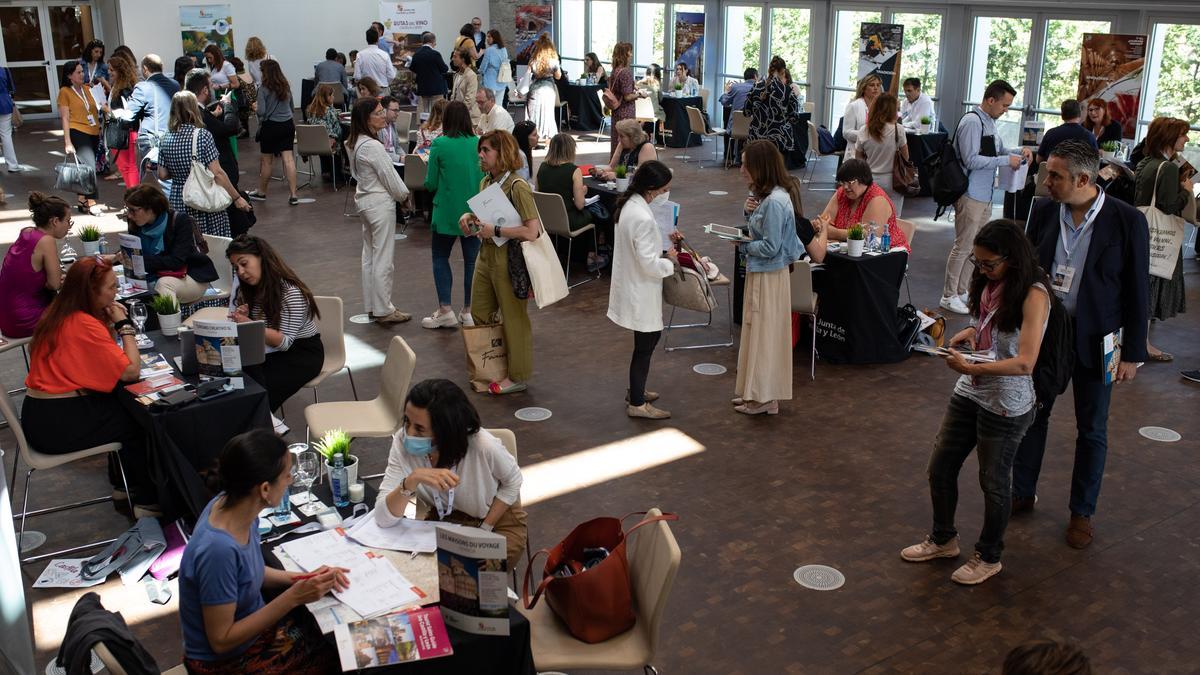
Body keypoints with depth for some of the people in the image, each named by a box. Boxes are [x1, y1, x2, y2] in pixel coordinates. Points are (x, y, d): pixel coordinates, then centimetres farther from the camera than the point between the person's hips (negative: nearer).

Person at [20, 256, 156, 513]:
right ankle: (148, 501, 17)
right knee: (142, 420, 7)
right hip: (56, 426, -9)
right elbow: (131, 371, -21)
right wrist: (124, 324, -12)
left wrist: (111, 322, 1)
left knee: (123, 407, 22)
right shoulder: (84, 325, -23)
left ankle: (122, 483, 33)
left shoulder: (58, 314, 6)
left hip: (39, 413, 9)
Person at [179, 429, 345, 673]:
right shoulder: (219, 548, -34)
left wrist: (303, 578, -6)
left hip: (253, 621, 7)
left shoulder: (231, 502, -11)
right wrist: (293, 597, -25)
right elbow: (221, 641, -24)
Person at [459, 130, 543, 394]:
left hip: (508, 259, -8)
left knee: (514, 319, 5)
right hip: (486, 255, 9)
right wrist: (470, 216, 0)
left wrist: (495, 230, -24)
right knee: (478, 315, 16)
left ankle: (518, 377, 19)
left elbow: (532, 232, -26)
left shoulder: (517, 187, -20)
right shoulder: (486, 182, 5)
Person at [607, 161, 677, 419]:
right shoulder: (643, 218, -28)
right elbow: (649, 264, -26)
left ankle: (635, 390, 37)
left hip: (633, 286, 10)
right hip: (641, 291, -10)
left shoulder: (631, 204, 3)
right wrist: (671, 261, -8)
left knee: (649, 338, 22)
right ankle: (637, 403, 17)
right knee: (645, 343, 4)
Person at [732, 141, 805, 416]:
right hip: (759, 272, 10)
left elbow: (770, 248, -23)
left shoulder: (775, 201, -24)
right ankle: (754, 391, 28)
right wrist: (750, 211, -2)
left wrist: (741, 244, -11)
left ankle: (764, 397, 14)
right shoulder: (764, 194, 5)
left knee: (765, 334, 2)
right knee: (757, 332, 17)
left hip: (769, 275, -10)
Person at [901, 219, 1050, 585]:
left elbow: (1024, 363, -27)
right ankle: (943, 539, 37)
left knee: (994, 481, 9)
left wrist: (971, 368, -31)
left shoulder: (1033, 294, -20)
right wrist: (972, 330, -1)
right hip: (969, 392, 8)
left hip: (1006, 404, -7)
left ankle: (989, 557, 31)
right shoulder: (991, 284, 2)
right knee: (940, 468, 15)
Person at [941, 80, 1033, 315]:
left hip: (985, 195, 10)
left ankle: (963, 290, 25)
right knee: (963, 246, -4)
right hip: (971, 195, -10)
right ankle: (949, 296, 5)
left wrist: (1019, 152, 8)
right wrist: (1006, 160, -19)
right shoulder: (972, 122, -16)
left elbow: (999, 151, 27)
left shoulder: (989, 122, 14)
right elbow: (971, 160, -22)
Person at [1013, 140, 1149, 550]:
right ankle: (1022, 494, 31)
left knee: (1092, 429, 10)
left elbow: (1137, 291, -8)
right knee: (1032, 415, 13)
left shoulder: (1126, 221, -14)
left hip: (1093, 339, -3)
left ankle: (1082, 512, 25)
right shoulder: (1044, 212, -4)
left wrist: (1132, 352, -8)